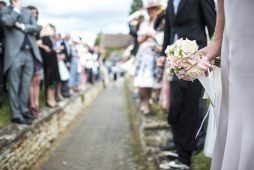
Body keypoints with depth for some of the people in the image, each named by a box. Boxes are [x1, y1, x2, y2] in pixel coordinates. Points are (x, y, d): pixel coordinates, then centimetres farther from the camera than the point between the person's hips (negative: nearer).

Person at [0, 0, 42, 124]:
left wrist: (22, 26, -6)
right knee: (14, 85, -2)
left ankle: (24, 110, 19)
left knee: (26, 85, 9)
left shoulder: (28, 12, 19)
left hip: (29, 53, 5)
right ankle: (16, 115, 2)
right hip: (15, 53, -4)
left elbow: (36, 27, 7)